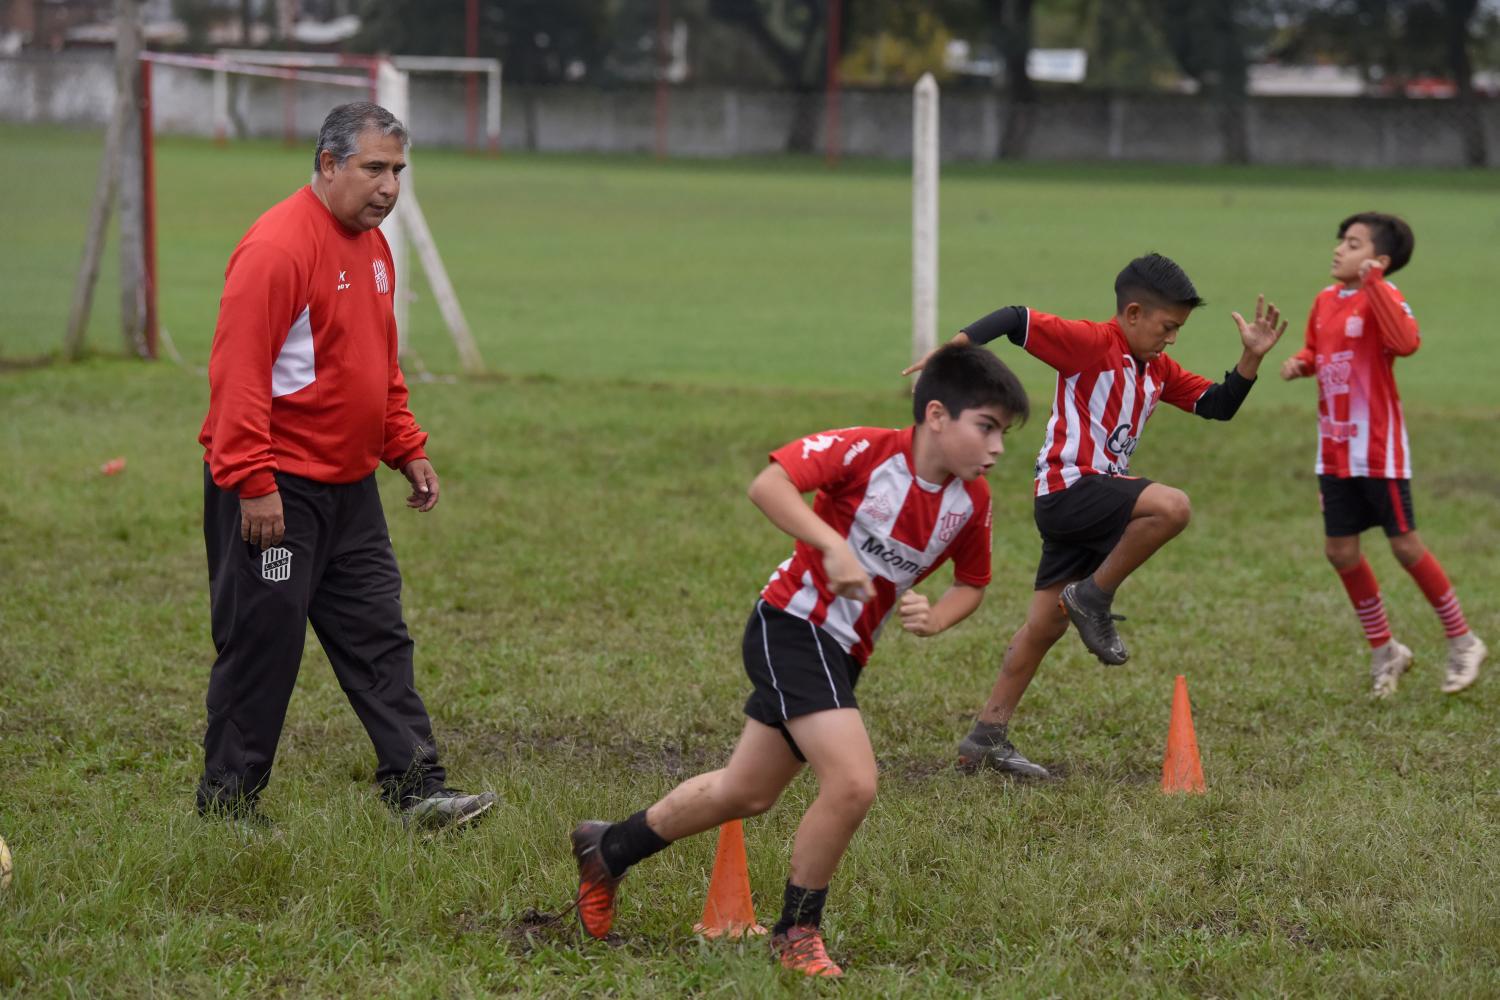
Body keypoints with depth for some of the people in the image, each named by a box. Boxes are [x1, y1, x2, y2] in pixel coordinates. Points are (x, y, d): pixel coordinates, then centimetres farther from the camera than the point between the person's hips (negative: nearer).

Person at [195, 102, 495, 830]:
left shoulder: (372, 245, 12)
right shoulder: (279, 247, -18)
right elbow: (238, 373, -22)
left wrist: (406, 448, 17)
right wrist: (252, 483, -25)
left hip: (348, 486, 9)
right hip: (274, 494, -9)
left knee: (379, 639, 6)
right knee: (262, 645, -1)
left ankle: (416, 790, 7)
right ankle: (226, 802, 9)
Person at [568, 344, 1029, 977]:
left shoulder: (971, 502, 0)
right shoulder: (866, 451, -19)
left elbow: (971, 583, 15)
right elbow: (768, 484, -28)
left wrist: (935, 617, -6)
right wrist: (832, 545, -37)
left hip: (843, 652, 8)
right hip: (794, 625, -8)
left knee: (746, 794, 19)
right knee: (852, 783, -22)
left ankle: (607, 850, 40)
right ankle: (797, 932, 0)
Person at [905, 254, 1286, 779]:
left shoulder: (1158, 370, 15)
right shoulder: (1090, 343, -10)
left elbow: (1219, 405, 15)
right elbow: (1015, 319, -14)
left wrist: (1252, 356, 1)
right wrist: (949, 351, -24)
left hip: (1090, 506, 9)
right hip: (1069, 486, -9)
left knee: (1046, 624, 9)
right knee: (1172, 506, -28)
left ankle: (987, 736, 14)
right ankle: (1094, 598, -13)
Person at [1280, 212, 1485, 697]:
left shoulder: (1383, 297, -15)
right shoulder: (1325, 300, 7)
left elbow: (1406, 342, -35)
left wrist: (1372, 283, -36)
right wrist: (1299, 362, -1)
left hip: (1378, 450, -7)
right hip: (1334, 451, 7)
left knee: (1405, 546, -1)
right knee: (1341, 552, 8)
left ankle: (1462, 643, 16)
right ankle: (1384, 651, 24)